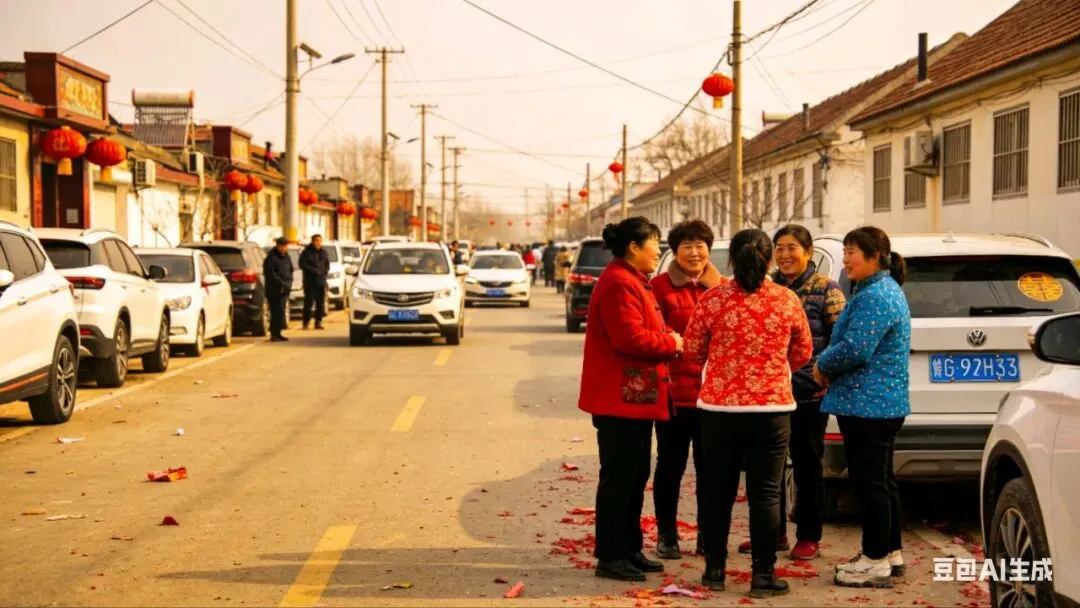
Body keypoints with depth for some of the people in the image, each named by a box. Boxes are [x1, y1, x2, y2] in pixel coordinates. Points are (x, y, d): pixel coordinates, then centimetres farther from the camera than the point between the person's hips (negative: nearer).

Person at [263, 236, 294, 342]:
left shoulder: (286, 256, 15)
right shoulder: (272, 257, -11)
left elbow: (290, 271, 22)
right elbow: (271, 274, -16)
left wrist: (289, 283, 6)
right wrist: (282, 283, -16)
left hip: (284, 289, 8)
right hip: (274, 289, -8)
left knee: (280, 311, 8)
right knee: (277, 311, -11)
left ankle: (276, 333, 14)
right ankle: (274, 334, -10)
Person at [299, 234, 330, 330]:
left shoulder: (323, 252, 12)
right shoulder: (306, 252, -3)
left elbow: (327, 264, 19)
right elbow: (302, 264, -10)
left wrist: (325, 271, -1)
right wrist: (314, 270, -16)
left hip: (321, 281, 5)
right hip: (310, 281, -5)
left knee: (320, 302, 5)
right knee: (309, 301, -8)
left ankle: (318, 322, 11)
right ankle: (306, 322, -4)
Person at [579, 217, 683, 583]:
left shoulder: (632, 281, 19)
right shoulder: (619, 284, -17)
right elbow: (631, 338, -25)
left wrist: (667, 339, 6)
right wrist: (671, 343, -11)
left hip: (636, 398, 11)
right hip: (621, 399, -11)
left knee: (635, 476, 16)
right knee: (619, 478, -5)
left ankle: (629, 549, 24)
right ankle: (610, 557, 1)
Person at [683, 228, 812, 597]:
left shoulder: (713, 300, -6)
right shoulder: (787, 300, -3)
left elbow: (693, 352, 3)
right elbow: (802, 354, 8)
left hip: (719, 406, 1)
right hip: (772, 408, 0)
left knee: (719, 490, 12)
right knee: (766, 493, 5)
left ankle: (715, 569, 19)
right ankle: (763, 575, 7)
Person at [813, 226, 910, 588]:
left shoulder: (874, 296, -18)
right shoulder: (885, 289, 16)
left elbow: (855, 349, -25)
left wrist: (822, 366, -8)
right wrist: (830, 367, 7)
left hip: (867, 405, -11)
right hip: (884, 403, 11)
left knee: (869, 484, -4)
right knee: (882, 481, 17)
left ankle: (877, 562, 2)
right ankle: (890, 552, 25)